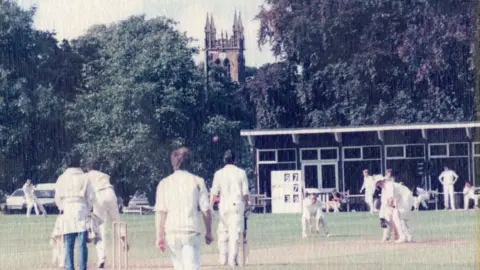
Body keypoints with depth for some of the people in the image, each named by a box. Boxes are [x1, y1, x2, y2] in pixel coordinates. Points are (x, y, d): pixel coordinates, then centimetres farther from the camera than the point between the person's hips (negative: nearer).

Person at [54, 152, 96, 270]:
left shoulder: (62, 178, 3)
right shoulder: (84, 178, 2)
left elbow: (58, 198, 4)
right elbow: (91, 197, 2)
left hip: (67, 211, 1)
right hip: (81, 210, -1)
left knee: (69, 244, 3)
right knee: (82, 244, -1)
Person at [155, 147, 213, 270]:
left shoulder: (164, 183, 4)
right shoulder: (197, 181, 1)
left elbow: (160, 212, -2)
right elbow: (206, 210, -1)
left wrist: (159, 236, -2)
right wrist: (208, 232, 10)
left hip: (171, 232, 2)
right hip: (191, 232, -2)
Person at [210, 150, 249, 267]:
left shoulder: (219, 173, 2)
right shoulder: (241, 172, 1)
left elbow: (214, 192, -1)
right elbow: (245, 192, 1)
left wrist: (210, 206, 7)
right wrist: (246, 205, 13)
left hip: (223, 205, 1)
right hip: (237, 204, -1)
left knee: (223, 231, 14)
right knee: (235, 232, -3)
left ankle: (223, 258, 12)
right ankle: (233, 259, -8)